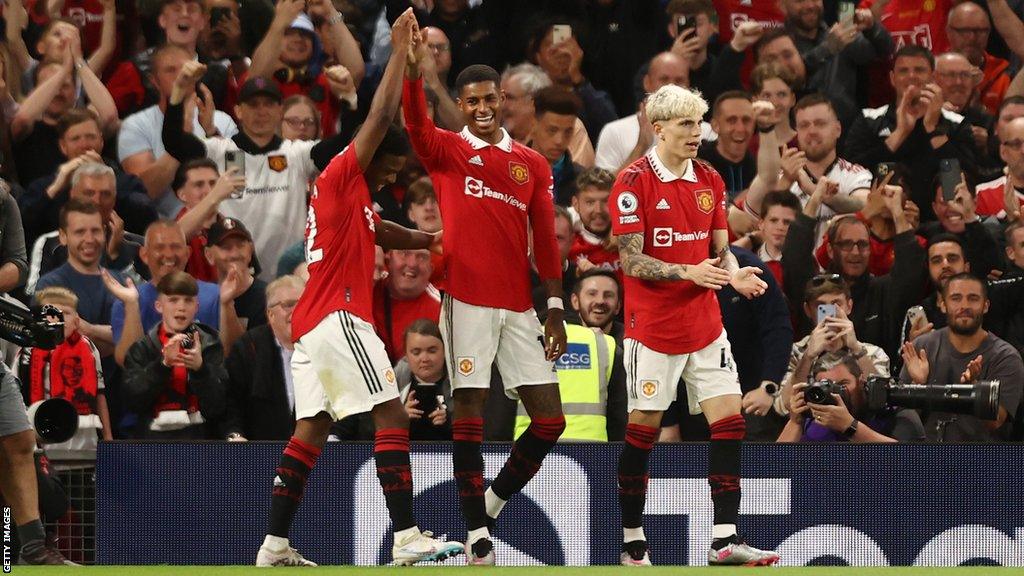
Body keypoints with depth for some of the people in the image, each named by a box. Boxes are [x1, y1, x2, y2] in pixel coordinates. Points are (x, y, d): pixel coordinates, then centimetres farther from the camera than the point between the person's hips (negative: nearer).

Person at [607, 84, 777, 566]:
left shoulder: (710, 181, 9)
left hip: (704, 325, 5)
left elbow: (720, 249, 14)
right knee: (642, 429, 1)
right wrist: (688, 272, -26)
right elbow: (631, 260, -14)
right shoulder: (635, 182, -10)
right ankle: (632, 541, 11)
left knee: (728, 420, -4)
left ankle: (724, 539, -4)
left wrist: (734, 274, -8)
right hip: (652, 325, -5)